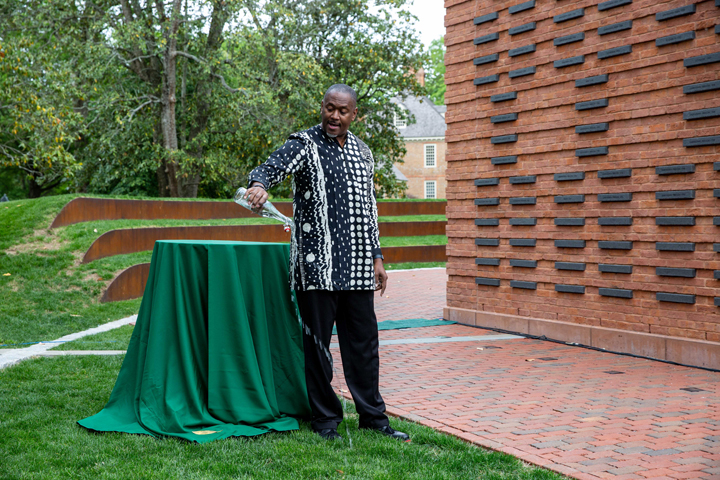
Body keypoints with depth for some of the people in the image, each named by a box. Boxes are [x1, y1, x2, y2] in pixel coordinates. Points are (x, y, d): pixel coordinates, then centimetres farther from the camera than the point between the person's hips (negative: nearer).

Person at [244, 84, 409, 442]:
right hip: (317, 265, -5)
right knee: (317, 342, 2)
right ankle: (325, 418, 15)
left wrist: (376, 257, 17)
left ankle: (373, 415, 21)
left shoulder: (362, 152, 16)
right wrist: (259, 185, -45)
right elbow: (273, 167, -21)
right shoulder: (305, 145, -2)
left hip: (358, 267, 5)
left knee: (363, 342, 10)